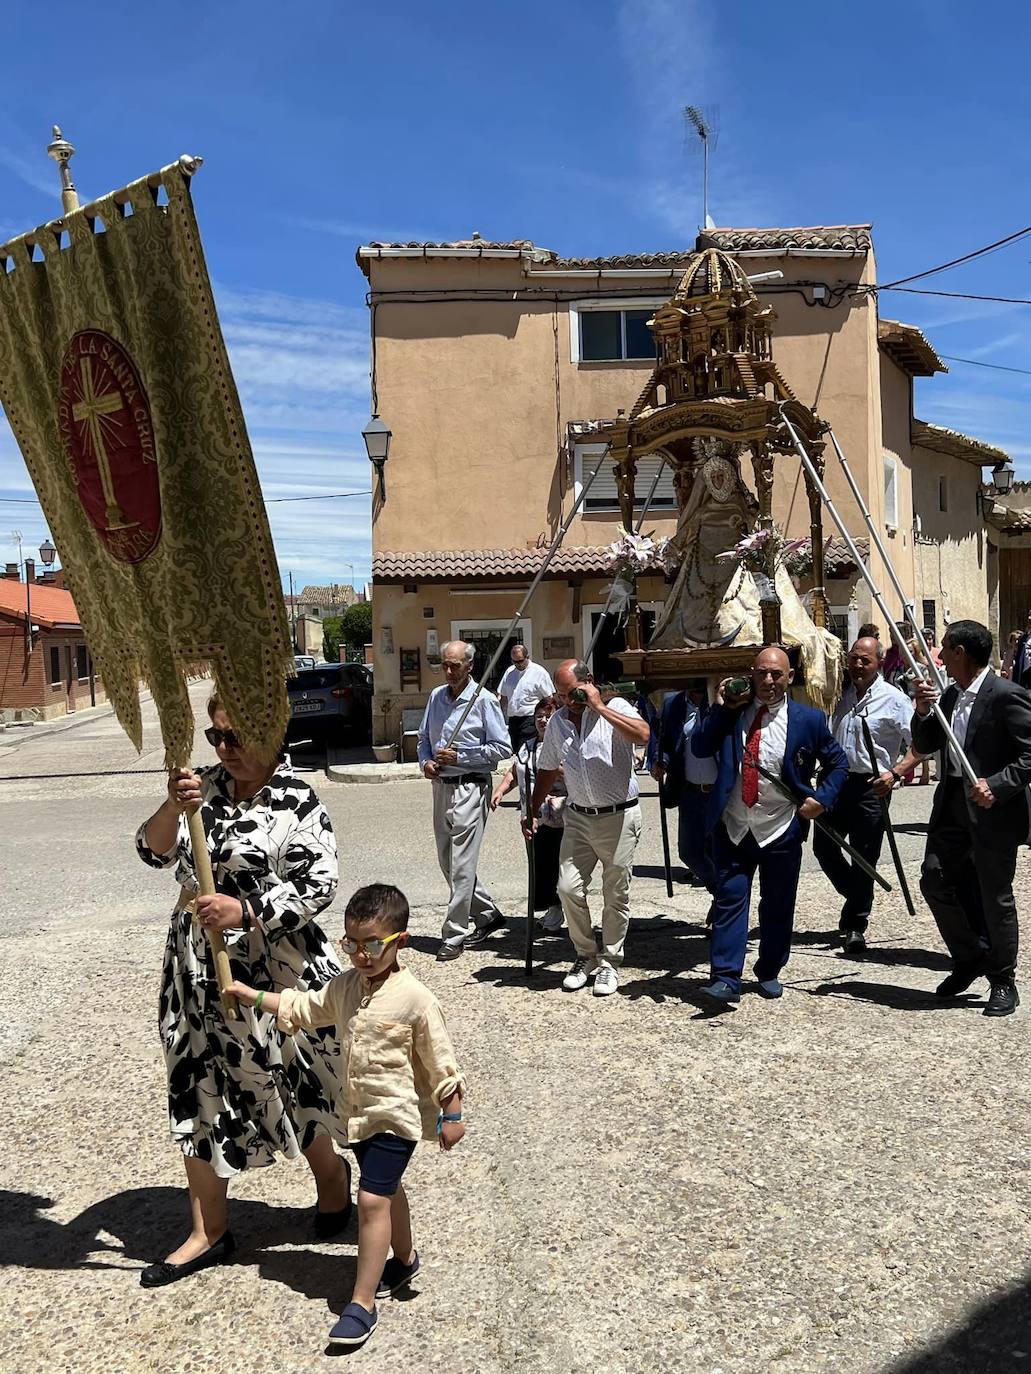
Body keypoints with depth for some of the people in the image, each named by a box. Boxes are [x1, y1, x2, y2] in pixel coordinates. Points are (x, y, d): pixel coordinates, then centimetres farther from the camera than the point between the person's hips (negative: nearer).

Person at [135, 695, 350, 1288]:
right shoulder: (207, 785, 3)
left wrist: (246, 911, -25)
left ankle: (332, 1173, 41)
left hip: (273, 969, -5)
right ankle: (209, 1231, 27)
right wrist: (174, 808, -22)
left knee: (288, 1085, 11)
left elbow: (319, 883, -16)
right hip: (198, 971, 5)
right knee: (200, 1091, 11)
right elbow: (155, 850, -2)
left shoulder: (298, 801, -13)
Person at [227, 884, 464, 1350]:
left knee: (372, 1198, -9)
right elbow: (302, 1010, 12)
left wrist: (451, 1115, -11)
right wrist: (254, 996, 4)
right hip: (357, 1112, 7)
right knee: (386, 1189, 24)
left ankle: (362, 1302, 2)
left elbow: (441, 1061, -16)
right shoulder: (344, 986, -3)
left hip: (396, 1115, -7)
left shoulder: (414, 998, -22)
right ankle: (404, 1259, 46)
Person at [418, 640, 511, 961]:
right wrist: (426, 761, 1)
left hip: (469, 788, -8)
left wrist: (460, 756, -14)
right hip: (441, 787, 8)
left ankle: (453, 936, 1)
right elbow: (423, 737, 22)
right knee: (447, 862, 15)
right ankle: (488, 914, 32)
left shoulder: (484, 700, -8)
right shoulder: (436, 696, 11)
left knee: (461, 865, -6)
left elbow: (502, 748, -10)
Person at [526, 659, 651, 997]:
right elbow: (547, 770, 18)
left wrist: (599, 707, -24)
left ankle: (609, 963, 20)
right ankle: (586, 956, 18)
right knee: (568, 888, -2)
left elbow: (643, 735, -29)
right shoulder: (557, 722, 8)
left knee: (616, 895, 5)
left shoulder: (615, 708, -8)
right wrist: (533, 813, 16)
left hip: (619, 817, -4)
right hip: (578, 817, 4)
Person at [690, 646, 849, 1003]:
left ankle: (769, 973, 26)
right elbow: (699, 749, -4)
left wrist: (821, 798, -5)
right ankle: (726, 979, -3)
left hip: (781, 830, 0)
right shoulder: (731, 711, 2)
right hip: (732, 827, 0)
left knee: (778, 906, 10)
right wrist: (721, 709, -10)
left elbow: (837, 763, 9)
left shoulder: (808, 719, -1)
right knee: (729, 900, -4)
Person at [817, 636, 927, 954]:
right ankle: (857, 896, 33)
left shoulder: (895, 700, -6)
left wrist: (895, 773, -21)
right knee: (823, 845, 9)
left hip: (870, 787, -5)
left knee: (864, 858, 1)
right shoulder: (841, 695, 9)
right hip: (835, 781, 5)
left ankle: (854, 926, 14)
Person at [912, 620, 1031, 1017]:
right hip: (952, 805, 7)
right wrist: (923, 711, -5)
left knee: (995, 898, 4)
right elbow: (924, 746, 12)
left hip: (994, 810, -7)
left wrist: (997, 785, -24)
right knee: (935, 881, 6)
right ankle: (969, 958, 27)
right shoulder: (950, 695, 8)